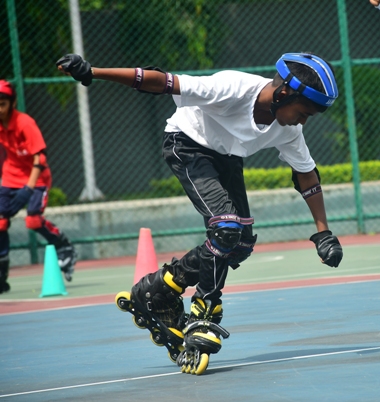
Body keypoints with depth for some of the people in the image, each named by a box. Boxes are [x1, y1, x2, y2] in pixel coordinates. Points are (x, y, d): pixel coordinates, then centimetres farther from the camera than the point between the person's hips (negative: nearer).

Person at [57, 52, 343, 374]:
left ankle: (157, 291, 8)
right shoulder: (234, 89, -35)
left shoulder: (288, 129, -15)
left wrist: (323, 233, 1)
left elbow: (307, 174, 1)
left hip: (226, 157, 7)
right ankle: (202, 322, -9)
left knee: (241, 244, -3)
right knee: (226, 229, -24)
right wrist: (91, 73, -41)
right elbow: (164, 83, -37)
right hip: (188, 145, -7)